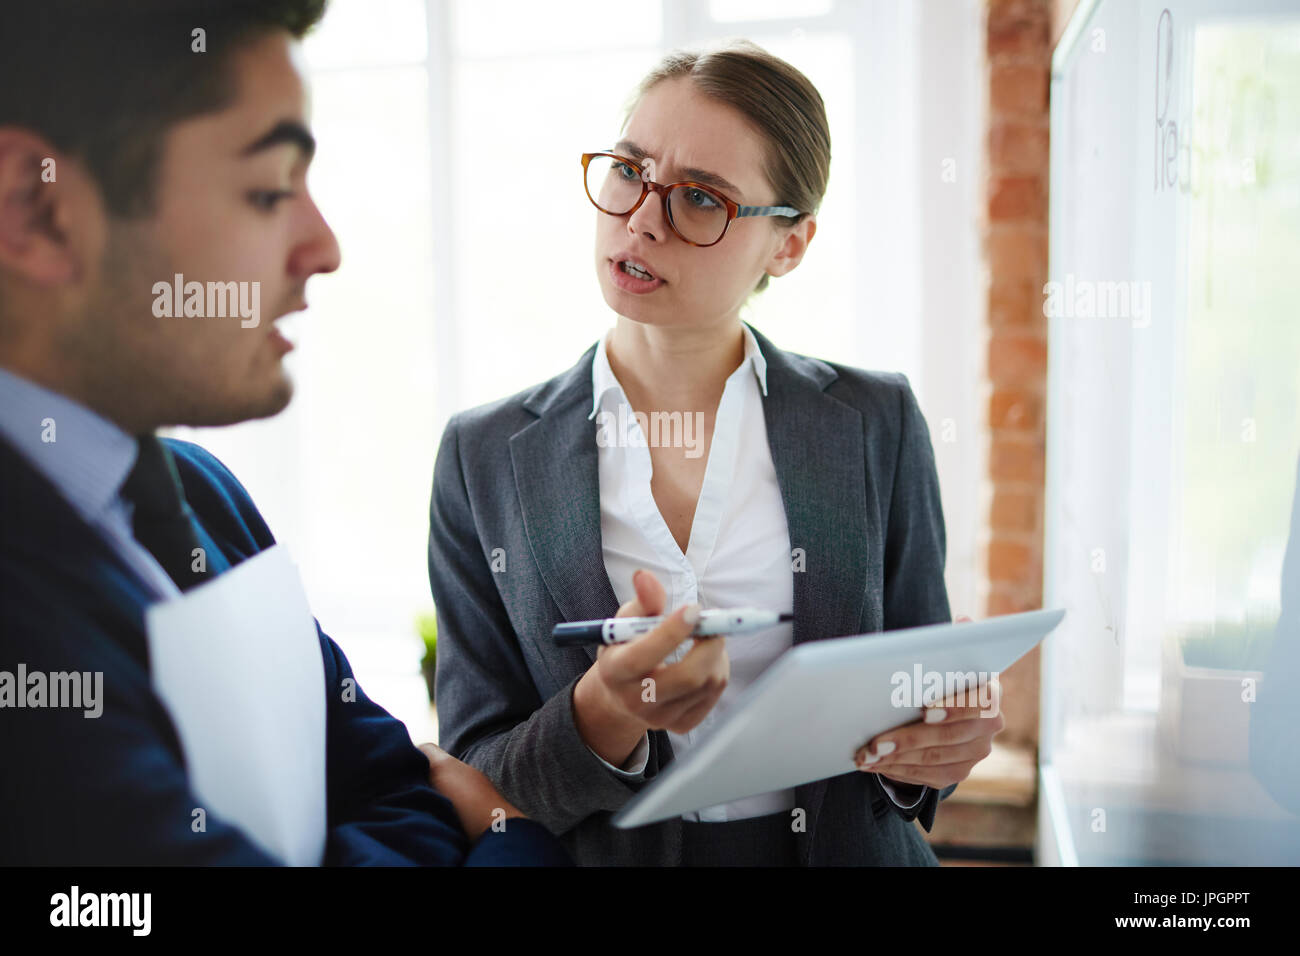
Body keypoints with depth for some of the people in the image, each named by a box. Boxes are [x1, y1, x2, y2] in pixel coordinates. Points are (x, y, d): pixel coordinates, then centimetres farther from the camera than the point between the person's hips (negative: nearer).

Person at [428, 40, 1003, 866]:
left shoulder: (876, 426, 0)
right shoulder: (486, 457, -2)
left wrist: (934, 747, -14)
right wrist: (602, 719, -20)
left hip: (848, 847, 0)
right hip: (605, 855, 1)